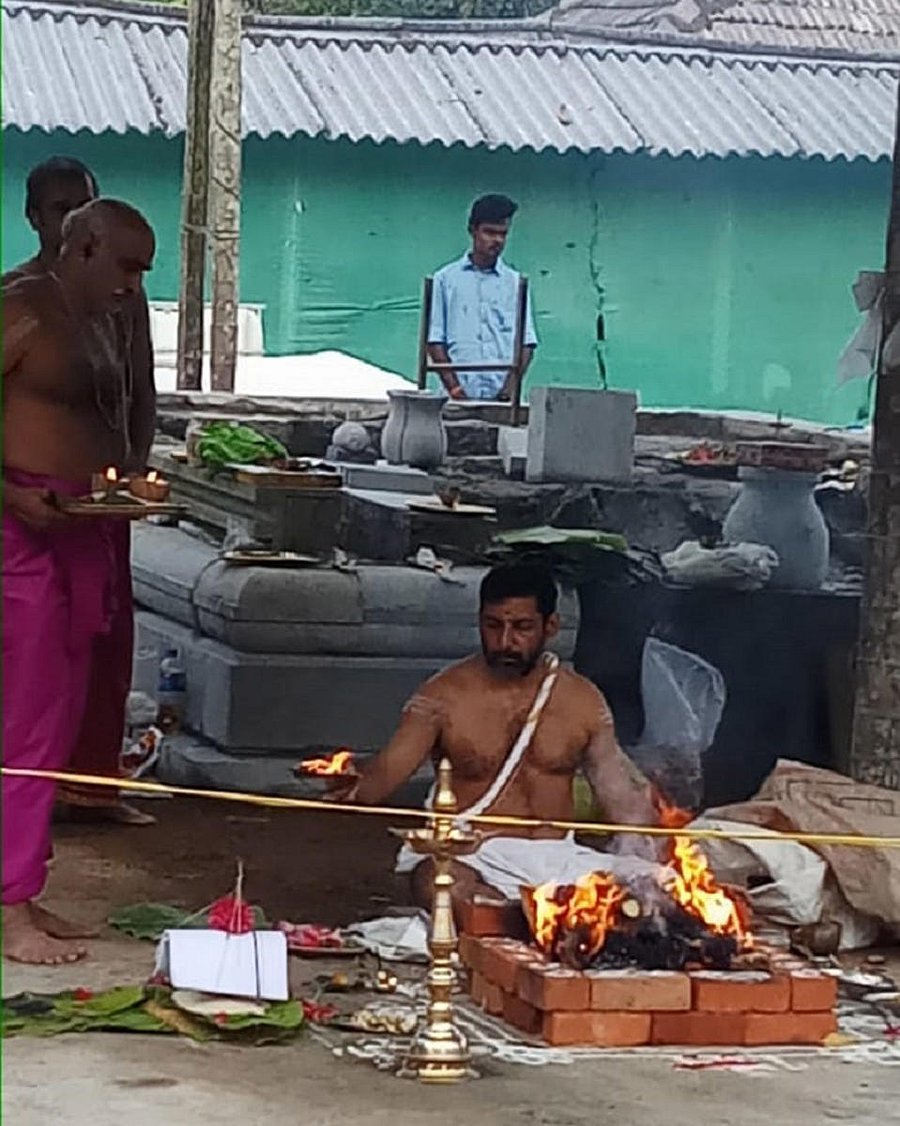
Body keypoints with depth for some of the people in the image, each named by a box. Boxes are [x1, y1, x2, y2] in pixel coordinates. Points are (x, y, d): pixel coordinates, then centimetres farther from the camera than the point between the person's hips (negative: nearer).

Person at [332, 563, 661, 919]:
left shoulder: (582, 701, 12)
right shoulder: (443, 697, 3)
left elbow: (620, 790, 15)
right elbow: (388, 769, -7)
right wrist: (354, 788, -31)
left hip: (560, 858, 3)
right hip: (473, 858, -3)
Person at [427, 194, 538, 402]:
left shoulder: (515, 284, 12)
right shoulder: (446, 279, 9)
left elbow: (526, 344, 8)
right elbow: (435, 340, 5)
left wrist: (510, 387, -8)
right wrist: (454, 387, -7)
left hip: (502, 398, 1)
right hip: (461, 398, -1)